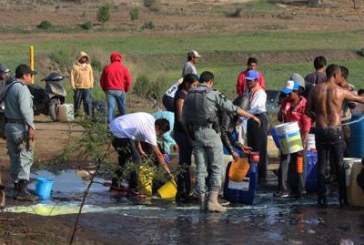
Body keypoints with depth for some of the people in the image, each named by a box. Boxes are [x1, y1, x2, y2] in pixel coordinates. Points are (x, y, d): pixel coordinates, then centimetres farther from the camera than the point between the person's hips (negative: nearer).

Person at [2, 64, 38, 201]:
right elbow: (24, 108, -26)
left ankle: (17, 188, 18)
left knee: (14, 158, 13)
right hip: (21, 128, -9)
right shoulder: (22, 89, -14)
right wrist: (31, 126, -26)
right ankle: (22, 190, -14)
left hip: (9, 126, 9)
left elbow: (6, 108, 13)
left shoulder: (8, 88, 14)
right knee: (25, 158, -9)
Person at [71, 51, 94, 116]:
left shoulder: (89, 66, 13)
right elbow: (72, 76, 0)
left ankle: (89, 114, -3)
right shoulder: (75, 67, 2)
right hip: (78, 88, -2)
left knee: (88, 101, -5)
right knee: (77, 101, 4)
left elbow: (91, 76, 17)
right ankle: (75, 113, 15)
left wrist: (91, 84, 7)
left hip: (87, 87, 2)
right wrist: (73, 85, -6)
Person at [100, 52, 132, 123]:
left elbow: (102, 80, 11)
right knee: (122, 109, 10)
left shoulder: (107, 68, 6)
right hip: (120, 91, -1)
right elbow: (128, 80, -2)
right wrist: (126, 89, 13)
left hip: (110, 90, 1)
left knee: (111, 107, -3)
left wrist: (105, 89, 22)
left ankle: (110, 123, -15)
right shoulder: (123, 68, 0)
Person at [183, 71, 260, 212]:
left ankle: (202, 201, 9)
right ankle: (213, 200, -7)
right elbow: (233, 109, -4)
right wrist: (251, 116, 6)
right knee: (216, 167, 1)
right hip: (211, 132, -5)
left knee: (201, 169, 9)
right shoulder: (214, 95, -6)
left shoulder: (189, 96, 10)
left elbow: (184, 119, 12)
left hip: (195, 135, 5)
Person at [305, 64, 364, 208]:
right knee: (340, 165, 7)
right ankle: (343, 198, 8)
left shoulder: (316, 89, 2)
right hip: (335, 130, -2)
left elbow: (307, 111, 4)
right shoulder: (340, 91, -5)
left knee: (321, 165, 8)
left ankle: (322, 199, 6)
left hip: (320, 130, 2)